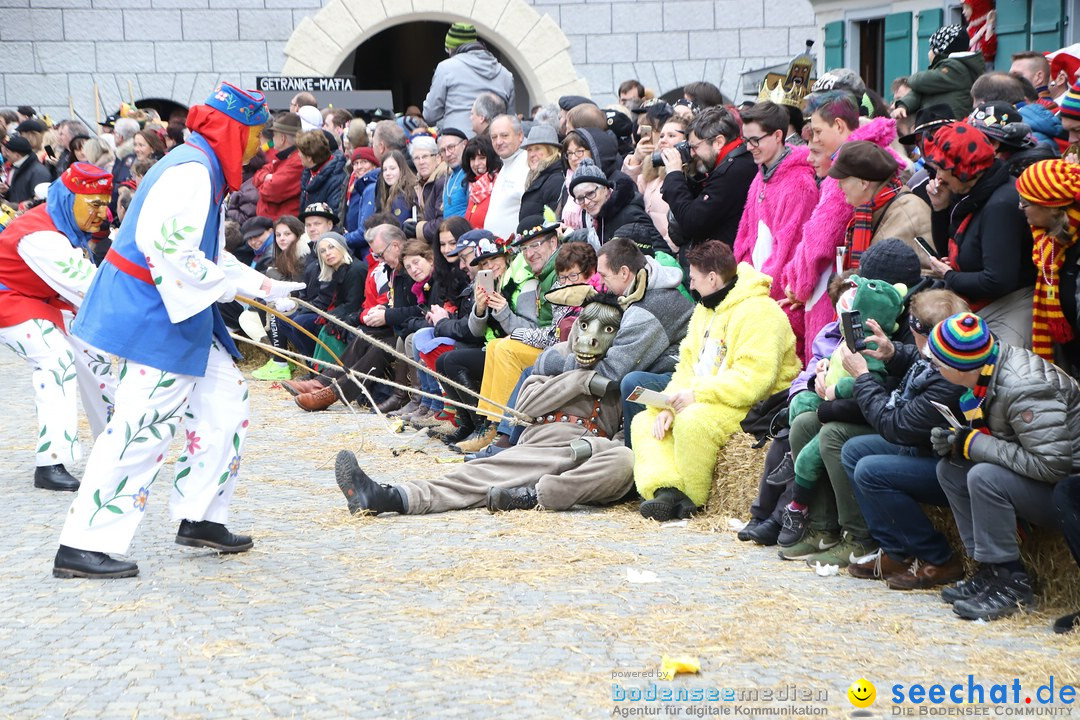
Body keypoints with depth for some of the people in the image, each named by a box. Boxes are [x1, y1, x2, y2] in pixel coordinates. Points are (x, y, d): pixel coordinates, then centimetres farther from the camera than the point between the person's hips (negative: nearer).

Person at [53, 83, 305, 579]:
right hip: (152, 313, -11)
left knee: (224, 398, 13)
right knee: (143, 423, -11)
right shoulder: (190, 171, -17)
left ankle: (200, 518, 21)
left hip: (180, 312, 11)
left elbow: (207, 256, 22)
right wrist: (232, 287, -18)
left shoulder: (204, 169, 16)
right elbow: (168, 247, -27)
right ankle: (82, 546, -9)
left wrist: (267, 289, 18)